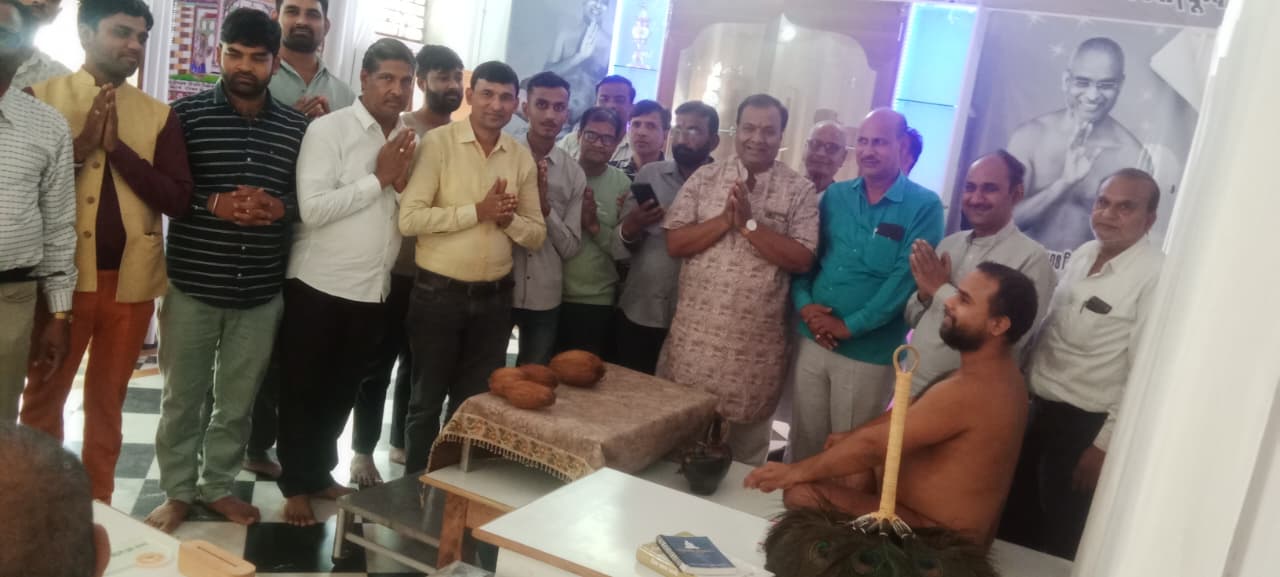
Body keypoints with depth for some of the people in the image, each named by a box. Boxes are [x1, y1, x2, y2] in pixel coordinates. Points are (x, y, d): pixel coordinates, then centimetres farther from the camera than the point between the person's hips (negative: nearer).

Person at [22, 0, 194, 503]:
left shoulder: (159, 115, 4)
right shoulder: (40, 97, 1)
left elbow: (179, 200, -5)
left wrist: (117, 146, -13)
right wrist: (81, 145, -16)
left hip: (130, 278, 1)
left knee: (108, 400, 13)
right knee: (43, 397, 10)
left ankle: (96, 505, 25)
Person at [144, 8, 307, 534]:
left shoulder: (297, 126, 4)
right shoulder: (187, 112, -2)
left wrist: (281, 207, -12)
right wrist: (212, 203, -19)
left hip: (262, 291, 2)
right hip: (193, 285, -1)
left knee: (238, 399, 14)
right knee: (183, 396, 11)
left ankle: (218, 486, 32)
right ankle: (177, 492, 28)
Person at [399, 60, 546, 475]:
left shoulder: (522, 158, 5)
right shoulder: (438, 142, -8)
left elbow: (537, 236, 7)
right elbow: (409, 218, -17)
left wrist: (508, 219, -13)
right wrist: (477, 211, -20)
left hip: (495, 297, 4)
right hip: (439, 293, -4)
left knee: (476, 402, 15)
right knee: (427, 400, 10)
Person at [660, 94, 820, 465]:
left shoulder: (800, 191, 0)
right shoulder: (704, 178, 5)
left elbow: (802, 260, -9)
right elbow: (674, 242, -2)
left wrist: (749, 223, -16)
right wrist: (725, 219, -14)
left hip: (757, 342, -1)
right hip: (695, 332, 2)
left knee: (746, 445, 11)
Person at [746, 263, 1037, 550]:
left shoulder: (968, 392, -29)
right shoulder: (995, 372, 4)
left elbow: (873, 445, -24)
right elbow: (912, 412, 16)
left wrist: (795, 471, -15)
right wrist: (852, 436, 9)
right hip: (942, 519, 10)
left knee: (800, 494, -16)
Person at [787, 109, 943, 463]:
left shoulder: (924, 206, -6)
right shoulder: (834, 195, 8)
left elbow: (906, 278, -13)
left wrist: (849, 326, -15)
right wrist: (804, 304, -9)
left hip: (869, 353, -4)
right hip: (812, 342, 4)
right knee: (802, 446, 14)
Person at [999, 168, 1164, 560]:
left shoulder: (1157, 276, -18)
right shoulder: (1082, 254, 6)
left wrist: (1106, 444, -18)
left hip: (1086, 425, -7)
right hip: (1038, 409, 7)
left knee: (1059, 541, 10)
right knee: (1013, 526, 18)